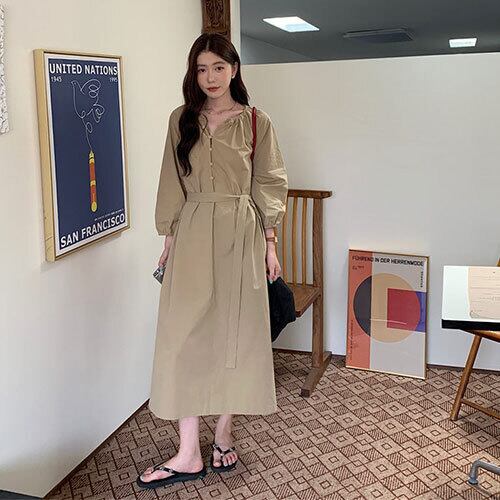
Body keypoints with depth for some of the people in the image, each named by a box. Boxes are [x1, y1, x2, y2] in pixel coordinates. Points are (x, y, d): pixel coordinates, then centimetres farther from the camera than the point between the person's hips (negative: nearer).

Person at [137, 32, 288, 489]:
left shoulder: (256, 122, 2)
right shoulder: (181, 120, 8)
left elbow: (270, 186, 3)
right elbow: (172, 185, 10)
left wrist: (270, 243, -2)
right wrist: (169, 238, 6)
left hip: (240, 236, -1)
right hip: (192, 235, 2)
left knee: (234, 331, 5)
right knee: (185, 336, -2)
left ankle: (223, 435, 22)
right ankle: (188, 454, 7)